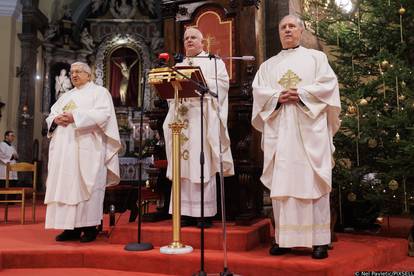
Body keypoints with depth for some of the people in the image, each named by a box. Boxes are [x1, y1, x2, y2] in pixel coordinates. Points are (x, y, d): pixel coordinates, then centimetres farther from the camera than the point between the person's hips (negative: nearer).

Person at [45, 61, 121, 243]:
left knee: (86, 186, -8)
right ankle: (71, 227, 6)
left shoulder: (99, 92, 7)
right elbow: (51, 115, 20)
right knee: (66, 185, 1)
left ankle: (89, 227, -3)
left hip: (87, 148, -6)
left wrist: (75, 116, -16)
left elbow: (103, 114, -10)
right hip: (64, 149, 6)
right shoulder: (66, 96, 26)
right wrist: (56, 119, -4)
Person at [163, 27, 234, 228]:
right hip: (182, 118, 4)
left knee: (202, 164, -8)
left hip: (203, 117, -4)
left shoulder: (214, 62, 12)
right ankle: (186, 211, 3)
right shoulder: (178, 66, 25)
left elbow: (222, 83, -3)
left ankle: (205, 213, -4)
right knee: (184, 165, -1)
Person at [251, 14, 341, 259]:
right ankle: (284, 238, 3)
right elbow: (258, 91, 7)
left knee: (313, 181, -6)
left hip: (310, 128, -2)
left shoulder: (316, 57, 16)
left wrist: (301, 93, -12)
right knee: (281, 182, -2)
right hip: (279, 131, 2)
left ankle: (319, 240, -1)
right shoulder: (268, 65, 21)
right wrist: (278, 96, -12)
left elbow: (328, 84, 2)